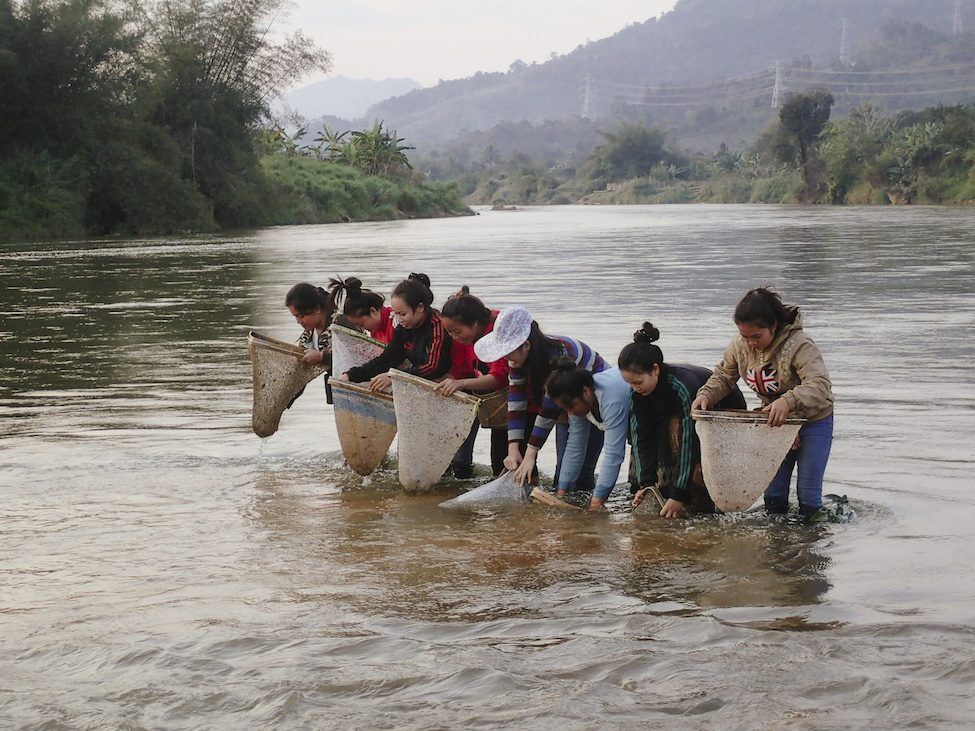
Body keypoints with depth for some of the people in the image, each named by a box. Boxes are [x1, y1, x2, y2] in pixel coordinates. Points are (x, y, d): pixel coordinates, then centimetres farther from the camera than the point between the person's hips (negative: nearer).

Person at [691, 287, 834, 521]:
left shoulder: (799, 346, -30)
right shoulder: (740, 345, -11)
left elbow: (820, 385, -42)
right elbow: (724, 375, 7)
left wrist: (788, 401, -59)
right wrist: (706, 394, -13)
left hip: (813, 421, -5)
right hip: (777, 422, 6)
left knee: (808, 495, -6)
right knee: (773, 493, 7)